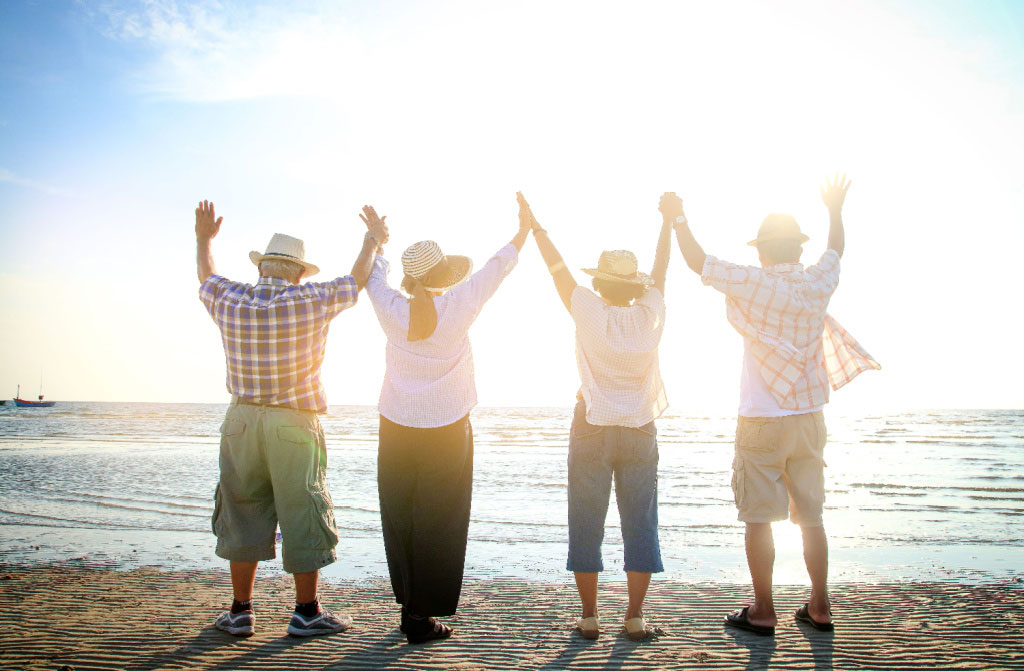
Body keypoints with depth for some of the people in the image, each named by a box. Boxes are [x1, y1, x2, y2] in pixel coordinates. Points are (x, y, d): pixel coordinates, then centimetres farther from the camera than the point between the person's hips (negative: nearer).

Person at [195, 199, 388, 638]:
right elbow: (356, 280, 5)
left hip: (242, 421, 4)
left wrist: (203, 239, 39)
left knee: (243, 515, 12)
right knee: (302, 517, 6)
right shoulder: (311, 302, -10)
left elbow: (206, 277, 22)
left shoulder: (229, 301, -1)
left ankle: (241, 611, 19)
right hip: (294, 425, -3)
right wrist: (372, 239, 22)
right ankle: (306, 612, 14)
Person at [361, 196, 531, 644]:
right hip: (446, 430, -2)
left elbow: (373, 276, 19)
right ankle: (422, 617, 11)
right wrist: (524, 230, 19)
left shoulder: (393, 309, -2)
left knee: (400, 521, 12)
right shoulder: (457, 307, -7)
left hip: (397, 430, 3)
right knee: (437, 525, 5)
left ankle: (409, 605, 23)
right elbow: (496, 268, 5)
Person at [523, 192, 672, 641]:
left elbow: (558, 268, -1)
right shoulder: (650, 315, -4)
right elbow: (661, 268, 10)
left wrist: (534, 227, 11)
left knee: (586, 525, 7)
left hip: (592, 431, -2)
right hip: (639, 433, 2)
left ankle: (589, 615, 12)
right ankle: (635, 616, 12)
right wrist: (668, 222, 24)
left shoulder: (590, 313, -10)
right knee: (640, 525, 8)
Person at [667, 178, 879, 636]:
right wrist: (835, 211, 40)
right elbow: (836, 249, 23)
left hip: (761, 421, -5)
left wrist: (678, 219, 8)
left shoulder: (754, 283, -13)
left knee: (759, 520, 3)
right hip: (808, 418, 5)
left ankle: (762, 612, 10)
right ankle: (820, 608, 22)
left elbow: (698, 262, -6)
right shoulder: (819, 283, 2)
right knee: (811, 517, 13)